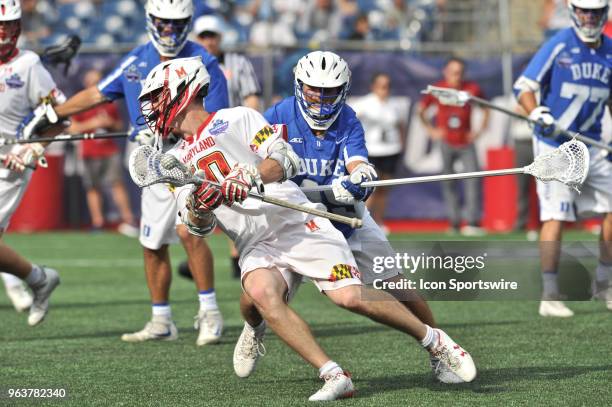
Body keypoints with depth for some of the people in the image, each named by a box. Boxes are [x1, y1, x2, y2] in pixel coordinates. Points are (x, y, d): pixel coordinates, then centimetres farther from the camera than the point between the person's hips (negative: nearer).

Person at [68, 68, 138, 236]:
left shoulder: (110, 104, 13)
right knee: (93, 188, 1)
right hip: (90, 153, -1)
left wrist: (111, 123, -2)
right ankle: (97, 222, 5)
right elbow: (72, 128, -1)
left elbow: (119, 125, 20)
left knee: (118, 183, -10)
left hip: (110, 151, 1)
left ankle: (128, 220, -14)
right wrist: (91, 124, -13)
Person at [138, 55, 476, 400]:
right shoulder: (178, 160, 20)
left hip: (296, 225, -4)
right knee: (261, 292, -31)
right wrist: (198, 208, -12)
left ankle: (434, 340, 3)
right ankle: (335, 377, -30)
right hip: (256, 247, 4)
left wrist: (249, 177, -26)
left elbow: (286, 160, -7)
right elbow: (200, 227, 12)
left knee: (350, 296, -20)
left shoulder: (237, 119, 5)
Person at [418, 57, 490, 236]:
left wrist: (480, 130, 7)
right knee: (448, 183, 3)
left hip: (466, 142, 0)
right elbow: (421, 110, 13)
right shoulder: (437, 89, 0)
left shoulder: (473, 89, 1)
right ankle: (454, 222, 12)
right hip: (446, 143, 0)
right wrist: (430, 130, 5)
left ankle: (473, 222, -15)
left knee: (473, 178, -14)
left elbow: (485, 109, 15)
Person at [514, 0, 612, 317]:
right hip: (553, 145, -6)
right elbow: (523, 87, -10)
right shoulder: (559, 45, -10)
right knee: (555, 218, -10)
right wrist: (537, 114, -28)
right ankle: (549, 297, -7)